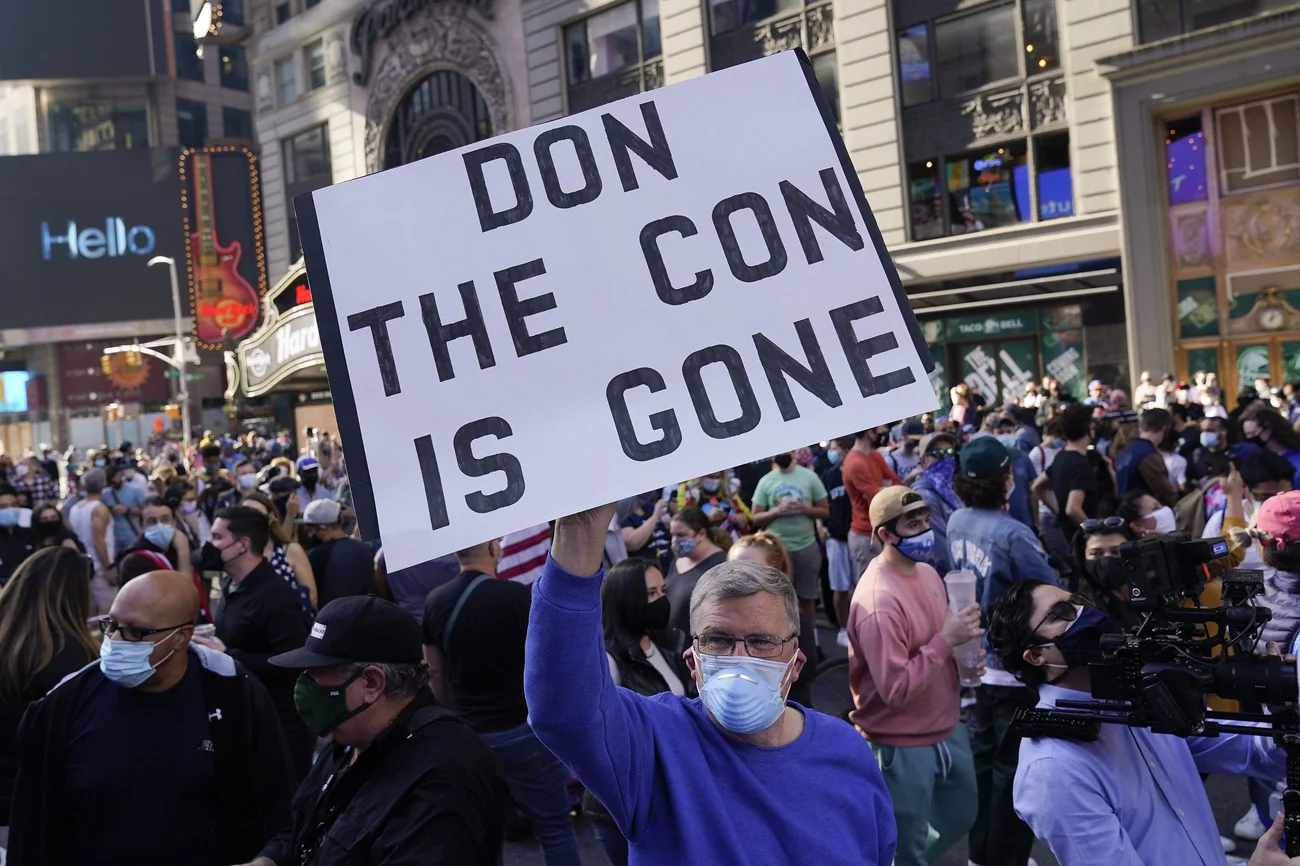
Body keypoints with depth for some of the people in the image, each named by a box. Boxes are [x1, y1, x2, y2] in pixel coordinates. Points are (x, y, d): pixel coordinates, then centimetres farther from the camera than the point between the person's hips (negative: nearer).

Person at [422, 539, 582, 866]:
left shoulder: (435, 602, 1)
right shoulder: (515, 595, -15)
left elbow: (436, 673, 10)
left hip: (469, 735, 5)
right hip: (522, 729, -5)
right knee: (555, 828, 4)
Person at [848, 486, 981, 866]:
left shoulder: (927, 572, 0)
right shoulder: (878, 602, -28)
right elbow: (895, 689, -27)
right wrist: (946, 640, -25)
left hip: (947, 728, 8)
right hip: (903, 746, -8)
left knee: (960, 818, 26)